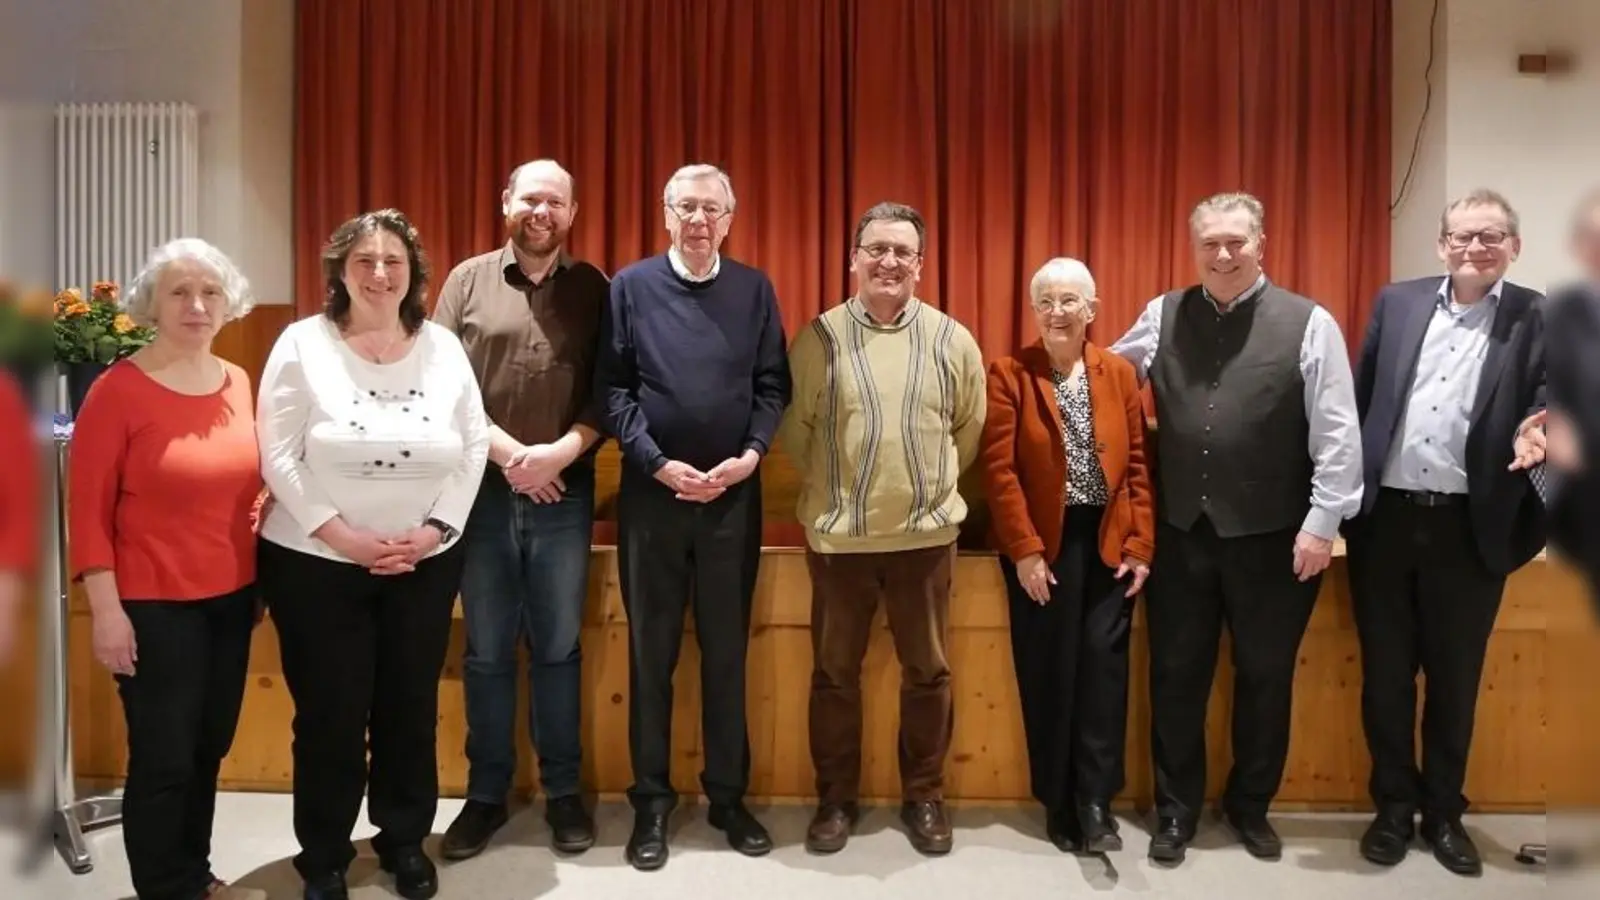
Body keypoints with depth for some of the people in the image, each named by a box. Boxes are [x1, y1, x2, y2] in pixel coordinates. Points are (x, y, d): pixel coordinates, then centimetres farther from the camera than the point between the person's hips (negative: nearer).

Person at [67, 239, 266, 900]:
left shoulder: (238, 384, 4)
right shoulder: (118, 389, -12)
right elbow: (87, 509, -11)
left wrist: (260, 575, 11)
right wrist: (106, 610, -13)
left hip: (231, 598, 6)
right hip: (155, 605, -5)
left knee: (209, 749, 17)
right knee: (163, 758, 5)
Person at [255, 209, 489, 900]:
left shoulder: (444, 347, 1)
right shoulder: (303, 344, -6)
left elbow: (473, 447, 2)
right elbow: (279, 456, -9)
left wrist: (435, 529, -8)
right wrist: (343, 537, -15)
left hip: (426, 563, 3)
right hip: (316, 563, -2)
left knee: (411, 707, 12)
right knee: (330, 714, 6)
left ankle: (405, 841, 32)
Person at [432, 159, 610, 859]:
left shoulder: (592, 288, 4)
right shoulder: (468, 280, 4)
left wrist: (560, 452, -15)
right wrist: (504, 450, -12)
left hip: (564, 493, 0)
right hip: (481, 490, 0)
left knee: (558, 647, 9)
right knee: (486, 651, 9)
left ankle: (562, 791, 23)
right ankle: (486, 793, 23)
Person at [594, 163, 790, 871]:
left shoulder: (754, 290, 5)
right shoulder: (631, 286, 1)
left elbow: (773, 386, 3)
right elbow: (611, 388, -4)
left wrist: (751, 454, -12)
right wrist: (658, 464, -13)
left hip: (734, 494, 1)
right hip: (651, 492, -1)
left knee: (727, 651, 9)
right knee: (651, 652, 7)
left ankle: (728, 796, 23)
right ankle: (651, 800, 20)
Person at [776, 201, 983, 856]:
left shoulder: (953, 340, 2)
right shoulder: (820, 337, -2)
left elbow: (970, 429, 10)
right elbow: (792, 427, 3)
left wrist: (932, 484, 12)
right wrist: (831, 487, 7)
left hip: (927, 533, 1)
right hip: (838, 534, -1)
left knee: (928, 671, 11)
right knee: (834, 671, 10)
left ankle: (924, 797, 28)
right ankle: (835, 798, 27)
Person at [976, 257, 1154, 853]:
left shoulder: (1120, 373, 7)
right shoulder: (1009, 374, -3)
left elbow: (1137, 464, 6)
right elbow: (998, 468, -9)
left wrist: (1141, 545, -2)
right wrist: (1025, 550, -14)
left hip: (1110, 542, 2)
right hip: (1042, 545, -2)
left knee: (1103, 671, 1)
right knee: (1049, 674, 5)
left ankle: (1096, 802, 11)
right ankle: (1058, 803, 19)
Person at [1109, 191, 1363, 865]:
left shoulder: (1309, 323, -4)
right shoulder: (1162, 316, 4)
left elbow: (1338, 433, -6)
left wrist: (1323, 521, -10)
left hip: (1271, 535, -1)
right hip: (1179, 532, 2)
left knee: (1265, 677, 14)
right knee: (1176, 677, 11)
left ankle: (1250, 806, 35)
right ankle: (1176, 811, 29)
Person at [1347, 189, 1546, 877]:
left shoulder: (1539, 318, 1)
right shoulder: (1397, 302, 6)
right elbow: (1360, 396, 7)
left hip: (1470, 527, -1)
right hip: (1384, 516, 1)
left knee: (1455, 678, 12)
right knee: (1385, 673, 11)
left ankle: (1443, 812, 30)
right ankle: (1393, 806, 28)